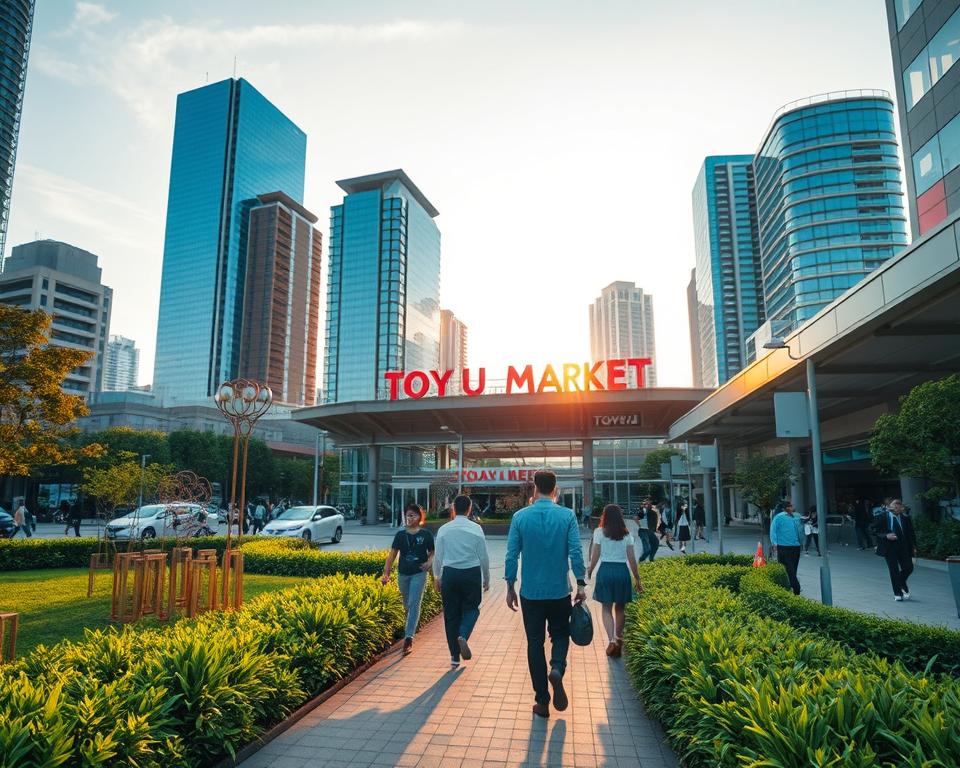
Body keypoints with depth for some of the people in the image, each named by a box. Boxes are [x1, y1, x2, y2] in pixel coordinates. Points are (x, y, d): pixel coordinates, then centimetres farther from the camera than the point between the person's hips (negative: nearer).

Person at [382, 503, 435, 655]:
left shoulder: (426, 534, -3)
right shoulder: (400, 535, 2)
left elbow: (432, 553, 5)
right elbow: (392, 555, 2)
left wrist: (430, 562, -17)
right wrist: (386, 573, -6)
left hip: (419, 574, -3)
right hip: (403, 574, 3)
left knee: (414, 604, -10)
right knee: (407, 604, 18)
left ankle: (409, 637, -9)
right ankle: (411, 627, 44)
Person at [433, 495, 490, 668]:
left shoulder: (444, 529, -2)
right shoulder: (476, 529, -5)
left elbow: (438, 556, 3)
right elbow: (484, 557, -2)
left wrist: (437, 577, 16)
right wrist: (486, 578, 10)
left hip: (450, 574, 1)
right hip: (472, 574, -1)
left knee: (451, 614, 11)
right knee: (471, 609, 16)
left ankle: (454, 657, 14)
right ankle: (463, 636, -12)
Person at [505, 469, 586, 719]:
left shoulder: (520, 517, -5)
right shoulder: (567, 516, -6)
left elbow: (512, 555, -4)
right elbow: (576, 552, -9)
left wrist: (510, 588, 5)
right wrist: (581, 584, 1)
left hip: (531, 592, 0)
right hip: (560, 591, 0)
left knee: (535, 643, 11)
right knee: (560, 634, 20)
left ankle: (542, 702, 14)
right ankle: (557, 669, -9)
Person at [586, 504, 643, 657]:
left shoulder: (599, 532, -4)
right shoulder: (627, 535, 2)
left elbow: (595, 556, -4)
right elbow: (632, 559, 1)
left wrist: (590, 571, 12)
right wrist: (637, 578, 9)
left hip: (605, 570, -2)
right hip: (623, 571, 2)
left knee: (606, 609, 5)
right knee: (620, 608, 16)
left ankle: (611, 640, -11)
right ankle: (618, 638, 23)